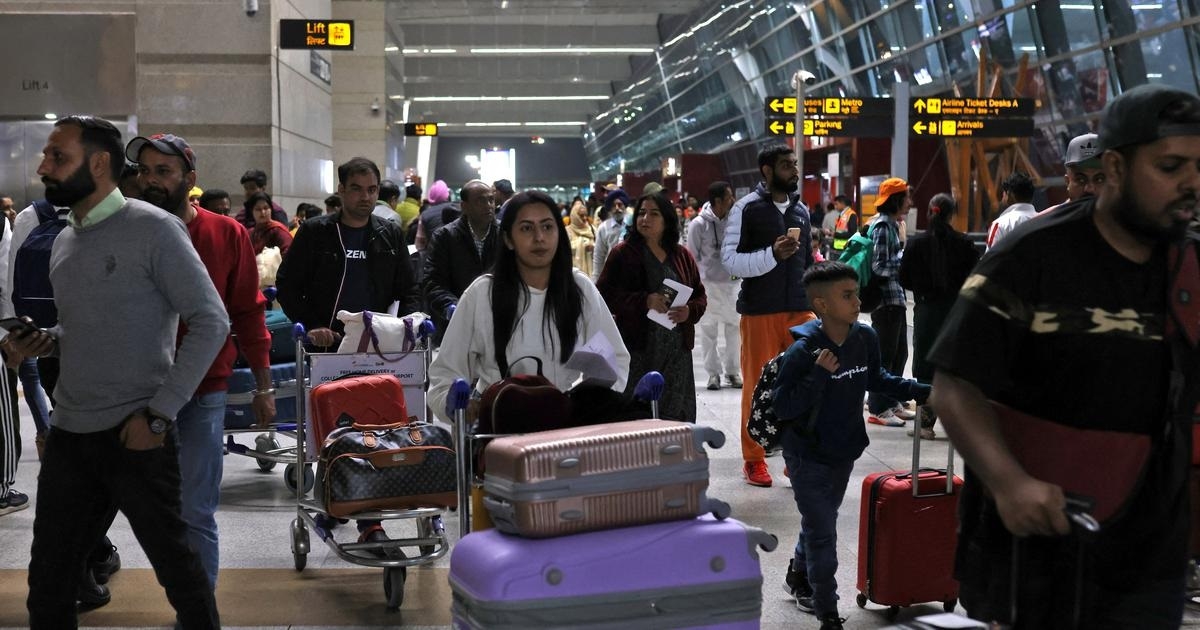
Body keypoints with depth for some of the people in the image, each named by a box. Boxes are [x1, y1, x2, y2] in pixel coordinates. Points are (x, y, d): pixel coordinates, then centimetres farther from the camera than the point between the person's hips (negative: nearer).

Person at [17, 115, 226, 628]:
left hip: (137, 436, -7)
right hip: (69, 434, 7)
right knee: (47, 581, 12)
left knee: (177, 567, 3)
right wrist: (45, 341, 3)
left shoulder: (153, 229, -10)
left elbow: (211, 322, -13)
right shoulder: (65, 241, 13)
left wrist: (158, 414, -17)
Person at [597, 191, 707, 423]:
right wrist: (644, 301, -17)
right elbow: (604, 295, -5)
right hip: (638, 349, -4)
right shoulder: (623, 253, 1)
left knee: (677, 415, 4)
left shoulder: (682, 256, 12)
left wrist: (689, 311, -7)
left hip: (677, 350, 4)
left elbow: (700, 296, 16)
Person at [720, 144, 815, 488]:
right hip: (760, 311, -5)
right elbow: (731, 259, -11)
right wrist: (772, 254, -22)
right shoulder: (747, 208, -4)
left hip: (800, 310, 5)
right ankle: (754, 460, 13)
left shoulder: (801, 210, 14)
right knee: (757, 386, 3)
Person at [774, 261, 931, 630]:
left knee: (821, 520, 25)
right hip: (808, 457, -7)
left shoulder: (865, 339, -7)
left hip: (844, 453, 7)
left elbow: (876, 378, 14)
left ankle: (798, 576, 50)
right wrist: (818, 375, -33)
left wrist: (919, 391, 9)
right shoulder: (803, 351, -25)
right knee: (822, 534, -3)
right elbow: (783, 407, -26)